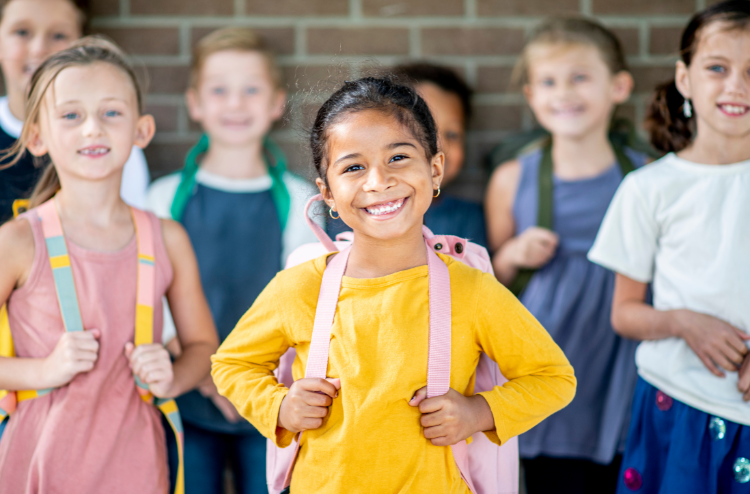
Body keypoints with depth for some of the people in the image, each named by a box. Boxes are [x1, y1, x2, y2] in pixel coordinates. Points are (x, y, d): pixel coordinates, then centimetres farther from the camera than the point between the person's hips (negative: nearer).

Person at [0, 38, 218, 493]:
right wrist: (42, 371, -16)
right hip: (44, 455, -2)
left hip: (133, 457, 3)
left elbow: (202, 345, 14)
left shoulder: (167, 241, 2)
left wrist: (172, 379, -4)